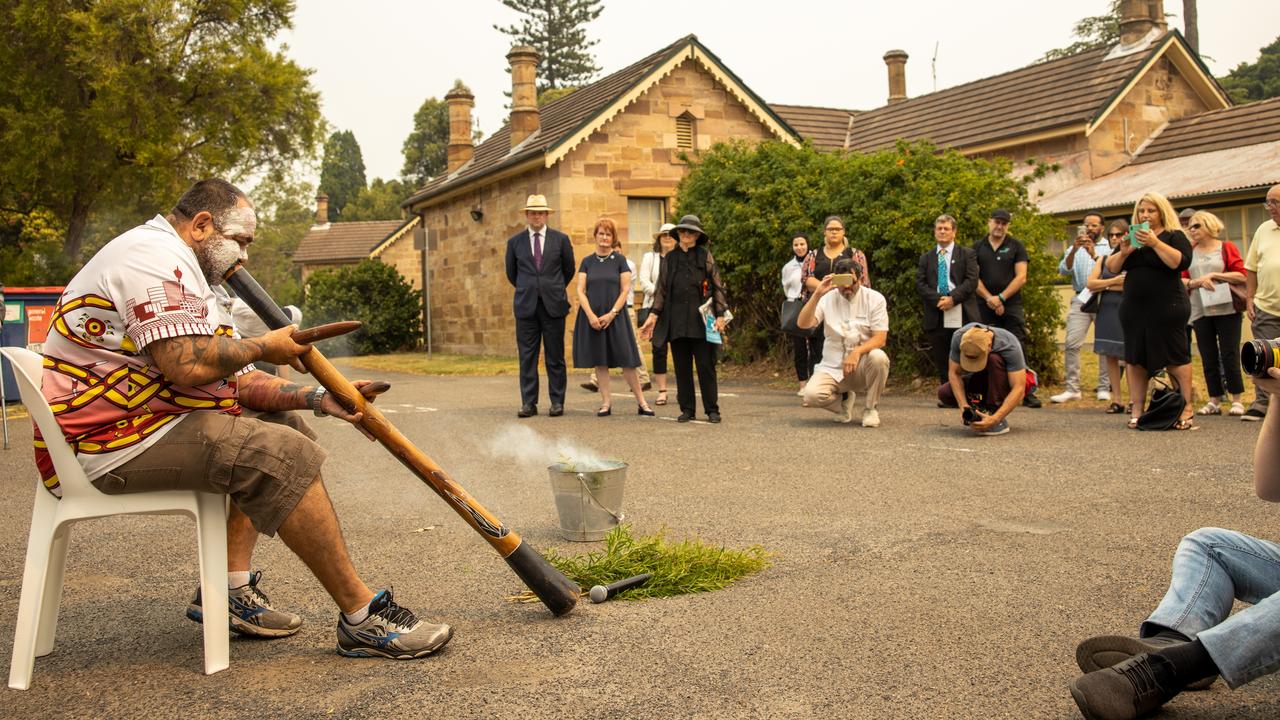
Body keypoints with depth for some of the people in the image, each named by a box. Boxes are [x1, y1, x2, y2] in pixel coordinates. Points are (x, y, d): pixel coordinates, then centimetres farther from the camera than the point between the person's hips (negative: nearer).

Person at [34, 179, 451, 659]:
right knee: (282, 454, -23)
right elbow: (189, 366, -26)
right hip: (108, 441, -11)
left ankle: (231, 588, 6)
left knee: (279, 425, 15)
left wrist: (319, 398, 1)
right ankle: (361, 617, -17)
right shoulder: (153, 254, -12)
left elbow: (238, 381, 15)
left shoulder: (191, 275, 22)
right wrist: (263, 347, -8)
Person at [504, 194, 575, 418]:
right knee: (527, 356, 1)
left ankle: (557, 402, 8)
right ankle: (528, 403, 5)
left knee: (555, 356, 3)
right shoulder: (515, 242, 6)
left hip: (553, 305, -1)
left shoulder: (560, 239, 4)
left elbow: (569, 270, 14)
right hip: (526, 306, 1)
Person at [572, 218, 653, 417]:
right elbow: (580, 291, 3)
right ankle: (606, 402, 9)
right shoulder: (587, 262, 8)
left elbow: (625, 290, -1)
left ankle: (641, 402, 1)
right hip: (592, 317, 2)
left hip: (615, 316, -2)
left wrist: (611, 314, -11)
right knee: (600, 361, 3)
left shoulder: (620, 260, 3)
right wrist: (591, 315, -10)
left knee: (626, 360, -4)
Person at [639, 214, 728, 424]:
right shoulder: (669, 258, 12)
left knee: (706, 365, -2)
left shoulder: (705, 256, 5)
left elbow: (717, 287, 3)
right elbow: (661, 289, 13)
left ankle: (712, 409, 4)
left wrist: (720, 315, -6)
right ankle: (687, 409, 12)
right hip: (676, 320, 3)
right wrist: (653, 316, 3)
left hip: (701, 320, -3)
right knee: (682, 367, 5)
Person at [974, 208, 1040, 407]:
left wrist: (1001, 297, -10)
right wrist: (989, 298, -10)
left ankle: (1026, 392, -7)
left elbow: (1021, 277, -1)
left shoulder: (1016, 246, 7)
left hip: (1012, 305, -2)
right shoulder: (978, 247, 11)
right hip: (985, 307, 2)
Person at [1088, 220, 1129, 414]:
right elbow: (1090, 284, 3)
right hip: (1107, 311, 5)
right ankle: (1116, 400, 9)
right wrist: (1114, 281, -10)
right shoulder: (1104, 260, 15)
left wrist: (1104, 286, -8)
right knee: (1110, 355, 4)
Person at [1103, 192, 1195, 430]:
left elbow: (1181, 261, -17)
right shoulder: (1131, 238, 16)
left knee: (1175, 357, -5)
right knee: (1135, 358, 3)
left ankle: (1187, 409, 0)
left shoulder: (1174, 237, 1)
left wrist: (1155, 243, -22)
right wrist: (1123, 252, -9)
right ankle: (1136, 411, 6)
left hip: (1166, 308, -5)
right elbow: (1111, 267, 9)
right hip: (1134, 309, 5)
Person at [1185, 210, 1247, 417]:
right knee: (1208, 358, 4)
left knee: (1230, 355, -4)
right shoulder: (1190, 253, 11)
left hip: (1226, 309, -3)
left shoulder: (1226, 248, 3)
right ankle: (1214, 401, 10)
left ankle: (1238, 400, 4)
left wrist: (1213, 275, -11)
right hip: (1200, 312, 3)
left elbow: (1242, 275, -5)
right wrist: (1198, 282, -11)